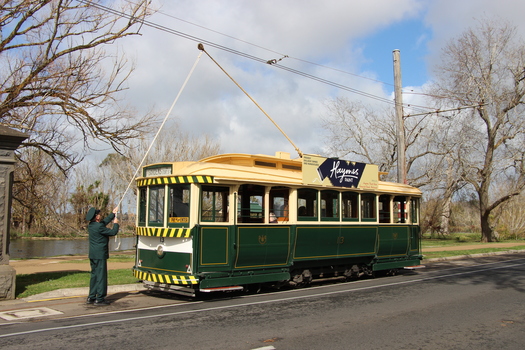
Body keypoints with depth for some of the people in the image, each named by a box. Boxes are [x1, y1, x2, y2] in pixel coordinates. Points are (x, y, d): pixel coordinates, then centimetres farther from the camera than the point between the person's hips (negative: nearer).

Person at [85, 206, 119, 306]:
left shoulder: (91, 225, 9)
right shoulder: (99, 226, -19)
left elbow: (104, 221, 24)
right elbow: (113, 232, -12)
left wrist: (113, 214, 30)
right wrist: (115, 223, 6)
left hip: (92, 255, 9)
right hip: (100, 255, -9)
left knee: (94, 275, 15)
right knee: (101, 276, -3)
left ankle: (91, 297, 19)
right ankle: (99, 299, -1)